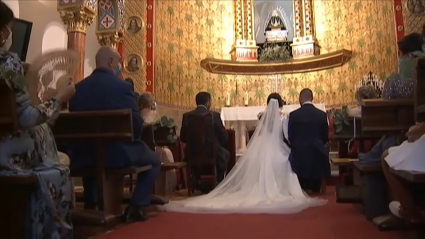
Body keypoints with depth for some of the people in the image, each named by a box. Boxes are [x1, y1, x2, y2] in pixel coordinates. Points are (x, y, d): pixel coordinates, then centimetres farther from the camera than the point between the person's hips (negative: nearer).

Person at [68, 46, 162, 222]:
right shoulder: (122, 86, -12)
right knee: (153, 161, 20)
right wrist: (132, 140, 11)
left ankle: (90, 206, 45)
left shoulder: (78, 87, 3)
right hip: (118, 151, -5)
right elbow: (137, 123, -10)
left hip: (85, 154, 6)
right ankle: (136, 207, 9)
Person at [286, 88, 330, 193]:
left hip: (299, 154, -2)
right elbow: (325, 137, 7)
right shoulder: (322, 115, -1)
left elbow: (290, 137, 0)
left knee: (301, 188, 15)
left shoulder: (293, 115, -8)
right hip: (317, 154, 2)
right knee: (316, 188, 19)